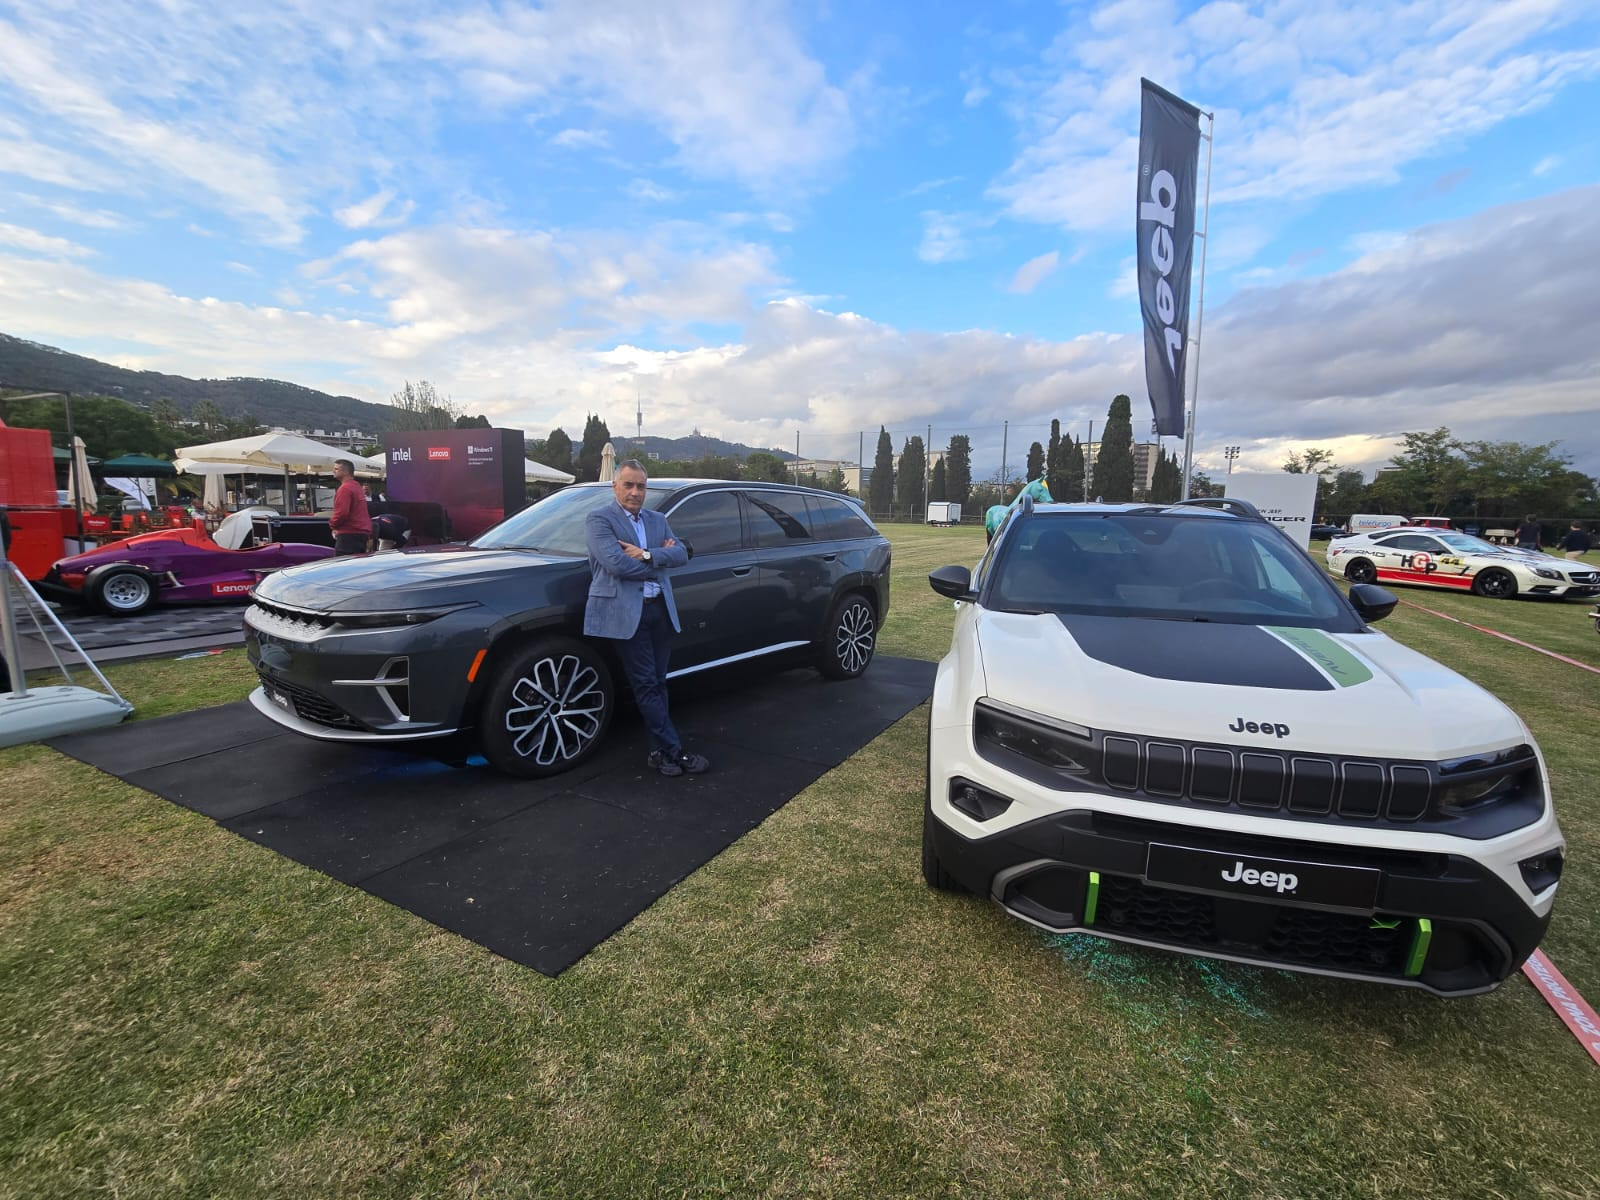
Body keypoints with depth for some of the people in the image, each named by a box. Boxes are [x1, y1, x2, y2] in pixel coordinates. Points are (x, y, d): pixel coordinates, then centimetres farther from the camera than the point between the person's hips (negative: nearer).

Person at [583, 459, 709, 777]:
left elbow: (681, 554, 3)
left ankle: (659, 751, 17)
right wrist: (659, 557, -4)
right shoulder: (598, 520, -1)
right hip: (626, 612, -6)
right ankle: (674, 751, 2)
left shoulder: (657, 520, 17)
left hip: (661, 608, 6)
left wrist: (646, 555, -13)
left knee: (657, 683, 10)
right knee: (646, 686, -2)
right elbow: (616, 563, -16)